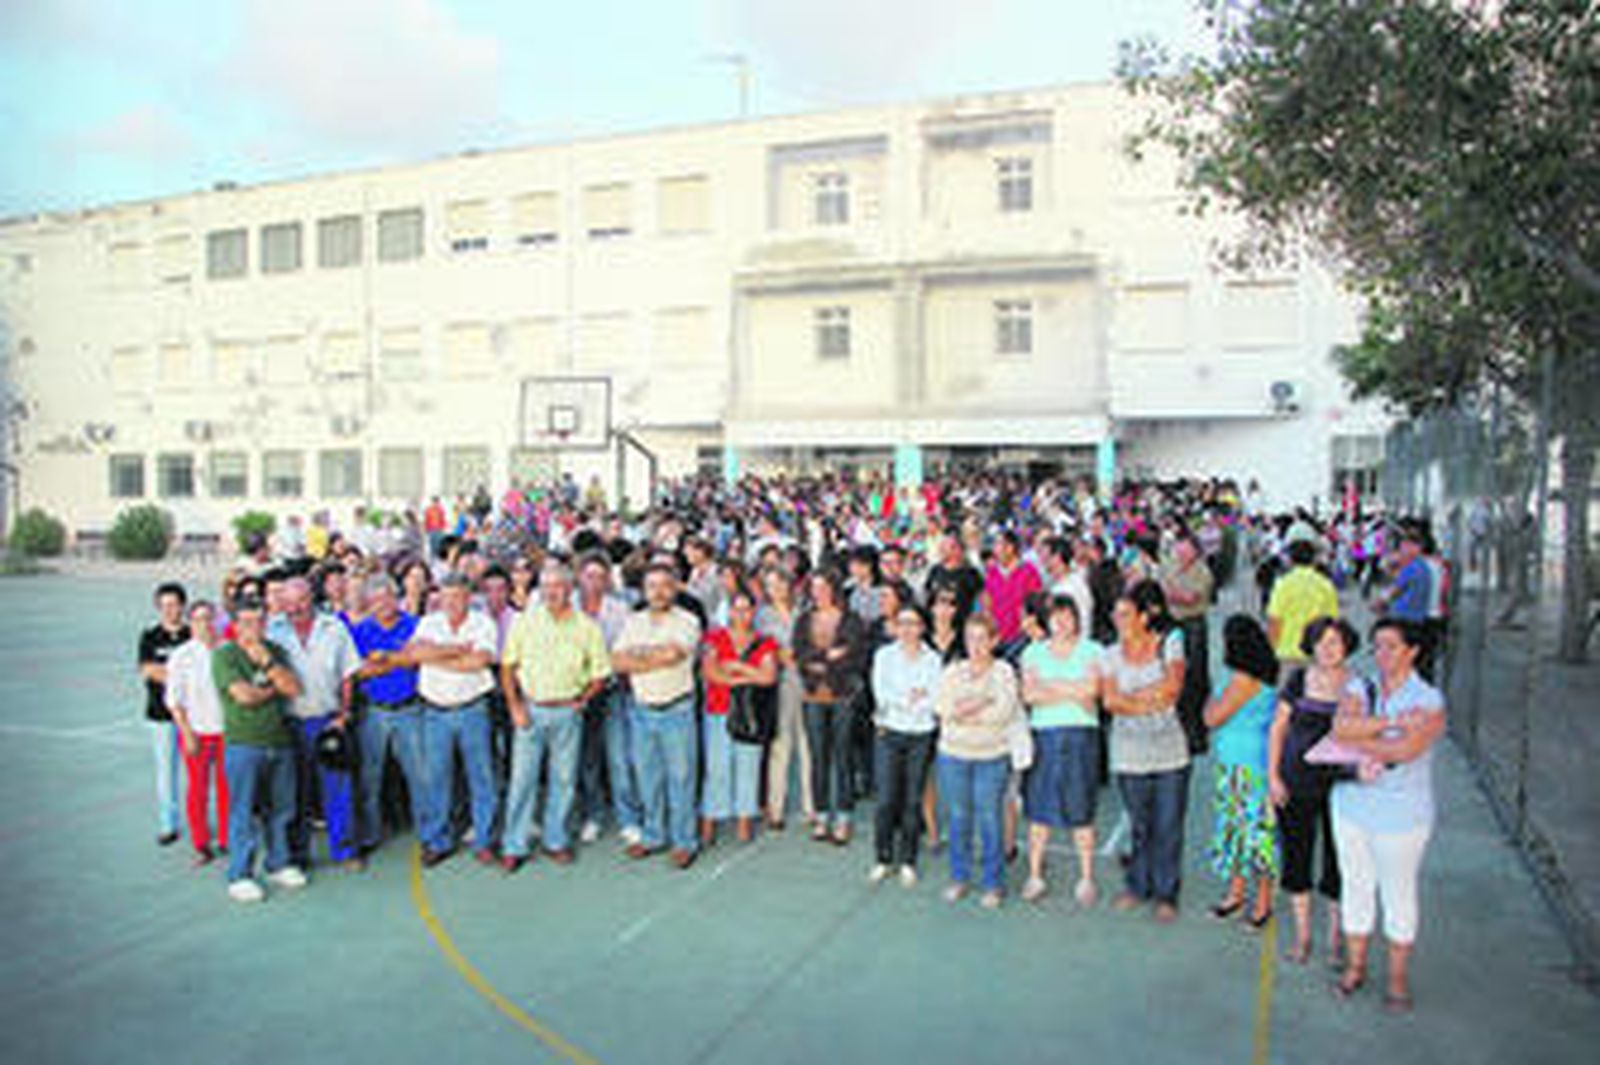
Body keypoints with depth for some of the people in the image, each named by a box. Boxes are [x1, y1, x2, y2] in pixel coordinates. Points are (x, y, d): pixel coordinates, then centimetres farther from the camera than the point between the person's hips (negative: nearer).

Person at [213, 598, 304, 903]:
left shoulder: (275, 650, 11)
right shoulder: (224, 655, -4)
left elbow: (294, 688, -2)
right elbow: (244, 694, -15)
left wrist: (266, 661, -10)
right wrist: (274, 687, 0)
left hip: (280, 742, 5)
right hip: (243, 744, -5)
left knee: (280, 808, 11)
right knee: (243, 812, -1)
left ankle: (279, 865, 25)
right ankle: (240, 877, 9)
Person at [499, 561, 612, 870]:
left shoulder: (586, 627, 1)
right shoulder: (525, 621, 1)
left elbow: (600, 672, 6)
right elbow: (507, 666, 4)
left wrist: (583, 700, -5)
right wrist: (514, 705, -4)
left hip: (567, 712, 1)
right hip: (530, 709, 0)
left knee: (564, 779, 8)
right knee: (522, 778, 1)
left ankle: (556, 841, 23)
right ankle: (513, 847, 11)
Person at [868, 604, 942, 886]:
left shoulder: (933, 659, 5)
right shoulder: (884, 655, 6)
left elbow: (935, 699, -5)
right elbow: (881, 693, -5)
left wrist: (899, 701, -11)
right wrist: (913, 698, -11)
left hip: (921, 736, 0)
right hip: (889, 734, 0)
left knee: (913, 801, 3)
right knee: (886, 800, -3)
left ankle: (908, 861, 15)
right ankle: (884, 859, 11)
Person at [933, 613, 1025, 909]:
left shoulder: (1003, 672, 0)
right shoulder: (952, 672, 8)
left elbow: (1004, 710, -13)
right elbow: (942, 708, -4)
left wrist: (964, 711, -11)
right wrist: (983, 702, -13)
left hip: (992, 756, -3)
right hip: (953, 754, 3)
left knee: (989, 818, -1)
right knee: (959, 817, 9)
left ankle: (993, 884, 11)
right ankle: (959, 878, 22)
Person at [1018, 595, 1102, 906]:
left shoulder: (1090, 650, 6)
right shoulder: (1034, 652, 11)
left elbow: (1091, 689, -8)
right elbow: (1029, 694, -2)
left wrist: (1050, 685, -8)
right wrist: (1072, 691, -9)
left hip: (1080, 735, -1)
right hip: (1043, 734, 2)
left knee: (1080, 809, 1)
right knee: (1038, 808, 2)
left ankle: (1086, 879, 11)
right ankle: (1034, 876, 12)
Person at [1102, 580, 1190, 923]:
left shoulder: (1170, 644, 1)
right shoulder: (1113, 653, 6)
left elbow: (1172, 686, -12)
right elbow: (1109, 701, -5)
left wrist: (1131, 697, -9)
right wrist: (1151, 702, -13)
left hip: (1170, 751, -1)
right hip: (1129, 752, 1)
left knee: (1169, 826, 4)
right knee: (1140, 825, 8)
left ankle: (1166, 894, 16)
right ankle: (1139, 886, 24)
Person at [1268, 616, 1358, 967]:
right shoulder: (1298, 681, -2)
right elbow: (1278, 729, 4)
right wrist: (1272, 776, 0)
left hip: (1340, 787, -1)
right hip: (1296, 786, 1)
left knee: (1337, 863, 8)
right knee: (1296, 859, 10)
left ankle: (1334, 938, 27)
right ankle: (1302, 935, 27)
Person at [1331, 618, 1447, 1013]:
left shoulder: (1429, 700, -10)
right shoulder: (1359, 688, 2)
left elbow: (1405, 750, -24)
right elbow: (1341, 727, -16)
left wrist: (1357, 742, -13)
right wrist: (1392, 721, -22)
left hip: (1401, 815, -4)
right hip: (1351, 806, 4)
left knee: (1398, 894, 8)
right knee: (1356, 887, 14)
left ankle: (1398, 977, 24)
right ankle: (1355, 967, 29)